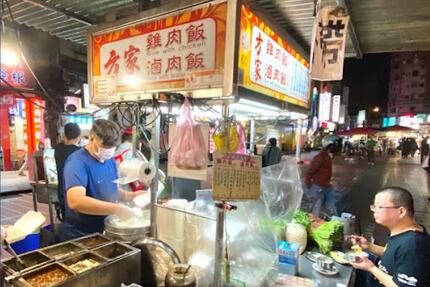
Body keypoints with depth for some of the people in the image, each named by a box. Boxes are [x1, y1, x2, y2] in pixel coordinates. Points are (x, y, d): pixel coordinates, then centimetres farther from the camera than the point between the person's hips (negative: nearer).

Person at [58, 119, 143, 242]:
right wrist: (117, 209, -37)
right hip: (78, 236, -6)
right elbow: (75, 201, -34)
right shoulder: (77, 162, -20)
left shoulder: (110, 160, 3)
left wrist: (130, 196, -3)